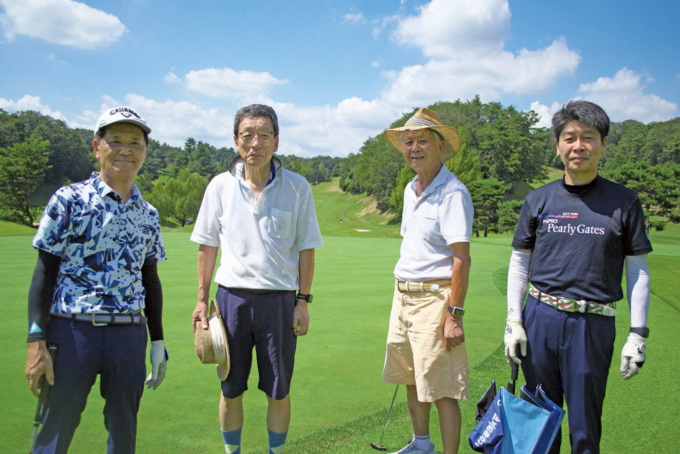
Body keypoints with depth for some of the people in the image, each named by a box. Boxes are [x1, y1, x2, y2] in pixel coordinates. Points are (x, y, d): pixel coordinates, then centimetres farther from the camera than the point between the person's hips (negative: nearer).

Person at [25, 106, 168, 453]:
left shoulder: (148, 215, 10)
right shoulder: (69, 200, -2)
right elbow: (45, 272, -4)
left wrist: (158, 341, 15)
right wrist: (36, 342, -10)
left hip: (130, 333, 4)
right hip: (72, 330, -4)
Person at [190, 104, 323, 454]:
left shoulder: (297, 187, -1)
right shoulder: (221, 185, 3)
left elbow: (306, 248, 2)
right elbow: (207, 246, 8)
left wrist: (303, 301, -2)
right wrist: (202, 300, 6)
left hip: (279, 299, -1)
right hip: (232, 296, 1)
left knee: (278, 392, 8)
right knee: (230, 389, 11)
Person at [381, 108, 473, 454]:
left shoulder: (453, 193, -15)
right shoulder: (411, 190, 12)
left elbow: (461, 259, -19)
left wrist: (454, 314, -22)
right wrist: (403, 293, 19)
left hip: (435, 298, -9)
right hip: (403, 295, 9)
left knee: (442, 391, -3)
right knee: (412, 379, 20)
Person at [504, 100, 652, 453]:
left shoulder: (624, 203, 2)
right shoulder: (539, 200, 6)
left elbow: (638, 271, 5)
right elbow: (519, 263, 10)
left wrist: (637, 334, 0)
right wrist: (513, 321, 3)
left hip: (594, 325, -1)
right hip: (540, 318, 2)